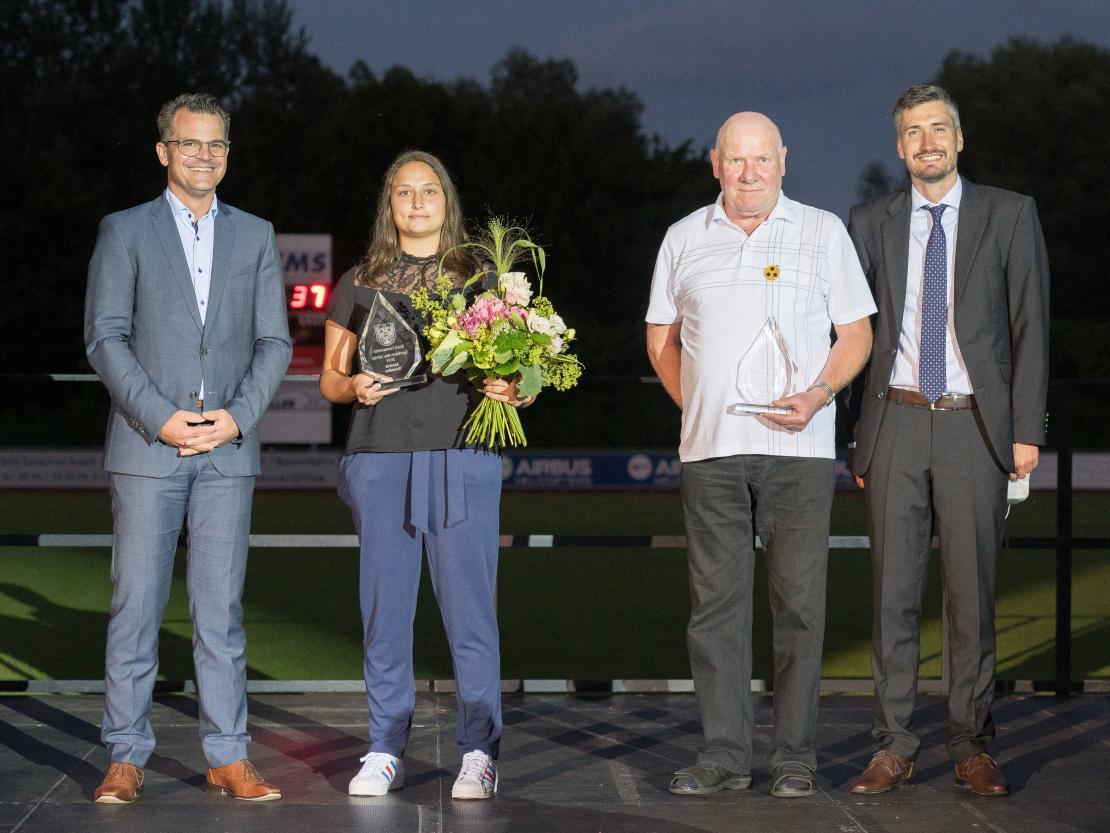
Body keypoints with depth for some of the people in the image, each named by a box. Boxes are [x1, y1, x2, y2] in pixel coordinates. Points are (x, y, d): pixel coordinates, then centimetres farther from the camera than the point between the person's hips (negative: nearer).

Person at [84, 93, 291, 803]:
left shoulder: (255, 236, 13)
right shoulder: (125, 232, 6)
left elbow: (274, 342, 9)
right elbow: (105, 337, -2)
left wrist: (237, 416, -7)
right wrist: (160, 418, -12)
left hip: (228, 450, 2)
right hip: (146, 448, -2)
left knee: (222, 609, 2)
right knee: (136, 606, -1)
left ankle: (229, 758, 7)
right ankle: (127, 758, 5)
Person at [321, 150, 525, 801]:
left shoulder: (479, 277, 11)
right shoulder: (360, 283, 14)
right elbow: (329, 378, 15)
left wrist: (509, 391, -10)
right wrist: (354, 387, -7)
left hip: (462, 459, -1)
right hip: (380, 457, 1)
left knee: (469, 606, -4)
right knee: (385, 607, 2)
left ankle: (479, 753, 2)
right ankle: (387, 752, 10)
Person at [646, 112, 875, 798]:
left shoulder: (822, 232, 7)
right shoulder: (685, 238, 12)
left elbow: (856, 332, 6)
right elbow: (662, 336, 19)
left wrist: (818, 395, -10)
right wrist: (694, 406, 7)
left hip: (798, 445, -2)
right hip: (710, 449, 2)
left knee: (800, 601, -1)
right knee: (716, 601, 1)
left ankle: (795, 755, 5)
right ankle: (725, 754, 7)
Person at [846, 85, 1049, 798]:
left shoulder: (1010, 215, 5)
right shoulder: (872, 223, 10)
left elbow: (1030, 327, 3)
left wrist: (1027, 430, -4)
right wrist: (855, 438, 6)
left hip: (975, 425, -1)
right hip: (896, 423, 2)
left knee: (973, 591, 1)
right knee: (893, 590, 1)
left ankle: (973, 746, 9)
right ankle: (895, 746, 7)